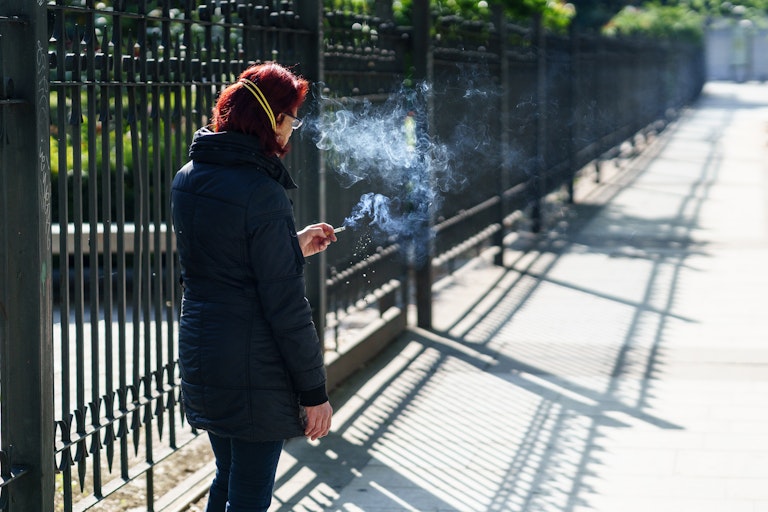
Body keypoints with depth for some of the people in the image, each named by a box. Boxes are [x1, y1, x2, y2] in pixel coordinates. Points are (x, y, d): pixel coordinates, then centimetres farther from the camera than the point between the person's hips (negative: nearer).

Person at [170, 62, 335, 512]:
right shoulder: (262, 193, -20)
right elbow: (286, 306, -18)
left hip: (201, 364, 8)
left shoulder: (188, 179, 4)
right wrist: (315, 391, -12)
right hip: (253, 372, -8)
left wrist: (293, 246, 21)